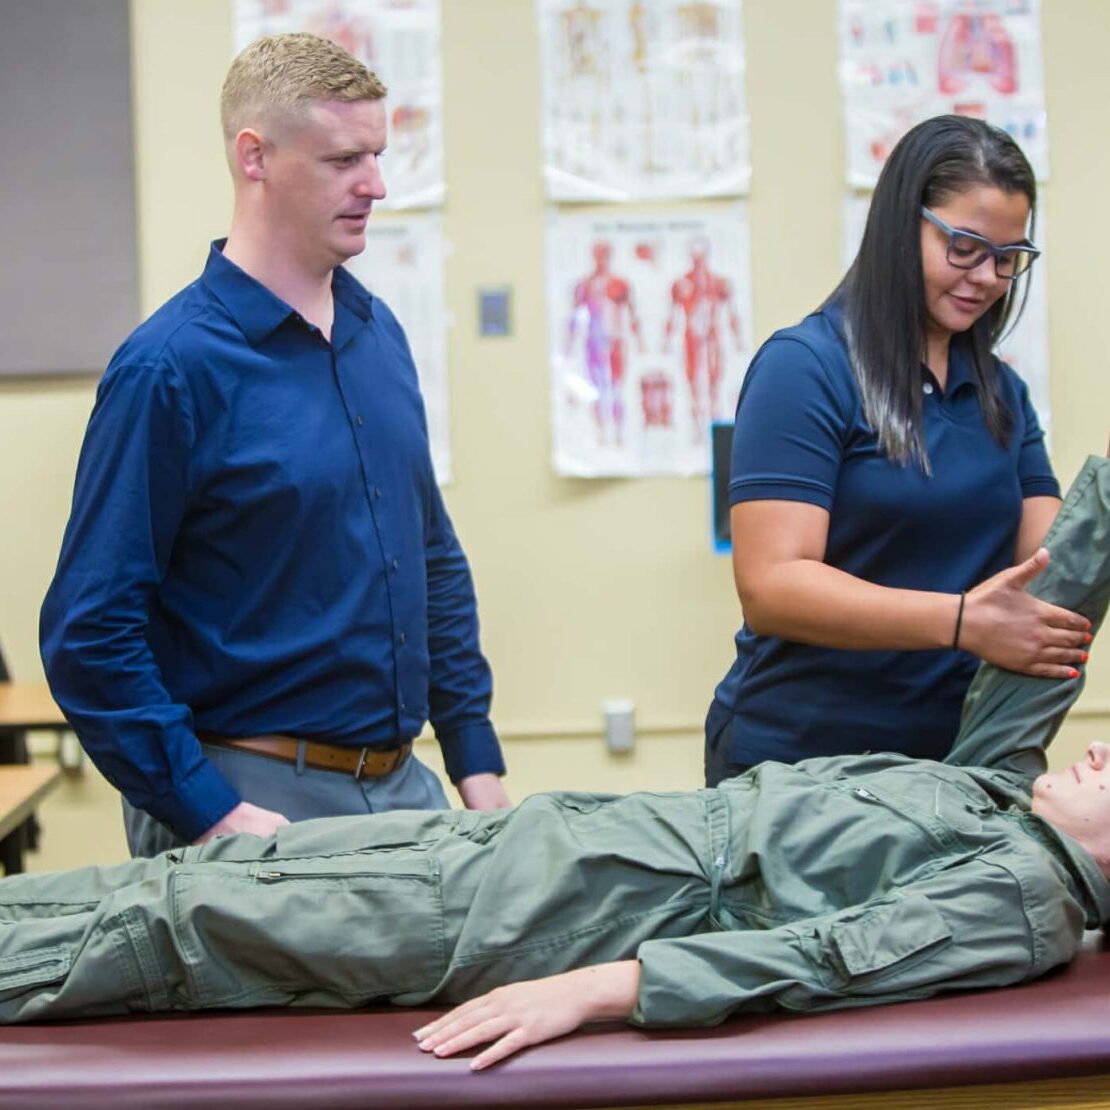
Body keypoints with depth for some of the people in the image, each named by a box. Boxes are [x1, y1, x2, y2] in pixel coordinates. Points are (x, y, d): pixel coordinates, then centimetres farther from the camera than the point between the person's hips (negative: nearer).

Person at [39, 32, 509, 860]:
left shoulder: (379, 333, 7)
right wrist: (212, 812, -18)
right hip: (260, 800, -6)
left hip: (402, 785, 7)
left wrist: (476, 759, 10)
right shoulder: (171, 365, -14)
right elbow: (89, 629, -15)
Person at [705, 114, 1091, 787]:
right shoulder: (805, 366, -10)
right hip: (795, 760, -6)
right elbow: (770, 587, -19)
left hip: (952, 758, 6)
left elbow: (1045, 560, 4)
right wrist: (962, 622, -27)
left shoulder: (1001, 391, 12)